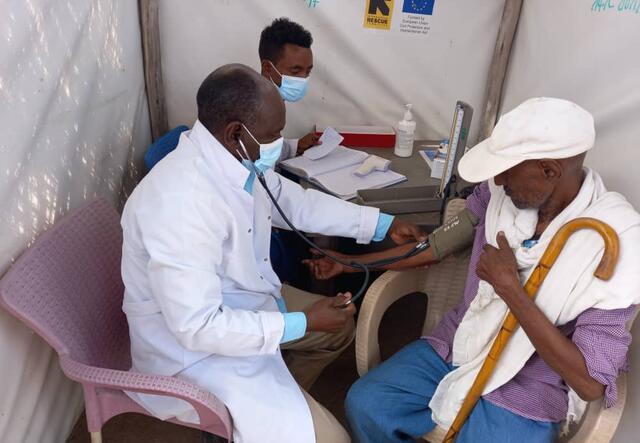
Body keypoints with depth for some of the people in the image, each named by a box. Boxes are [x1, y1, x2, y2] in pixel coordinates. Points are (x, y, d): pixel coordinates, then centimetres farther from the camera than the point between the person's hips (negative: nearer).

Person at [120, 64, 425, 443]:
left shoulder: (237, 158, -9)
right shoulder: (181, 204, -35)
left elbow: (295, 201, 6)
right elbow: (198, 327, -31)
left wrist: (384, 224, 4)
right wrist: (302, 323, -24)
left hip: (245, 305, 9)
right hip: (194, 348, -8)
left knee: (341, 326, 21)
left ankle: (278, 400, 30)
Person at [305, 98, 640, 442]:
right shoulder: (501, 191, -9)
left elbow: (591, 383, -24)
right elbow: (440, 245, 4)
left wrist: (509, 288, -29)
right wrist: (350, 263, 8)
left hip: (523, 398, -4)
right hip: (454, 350, 5)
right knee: (363, 404, -9)